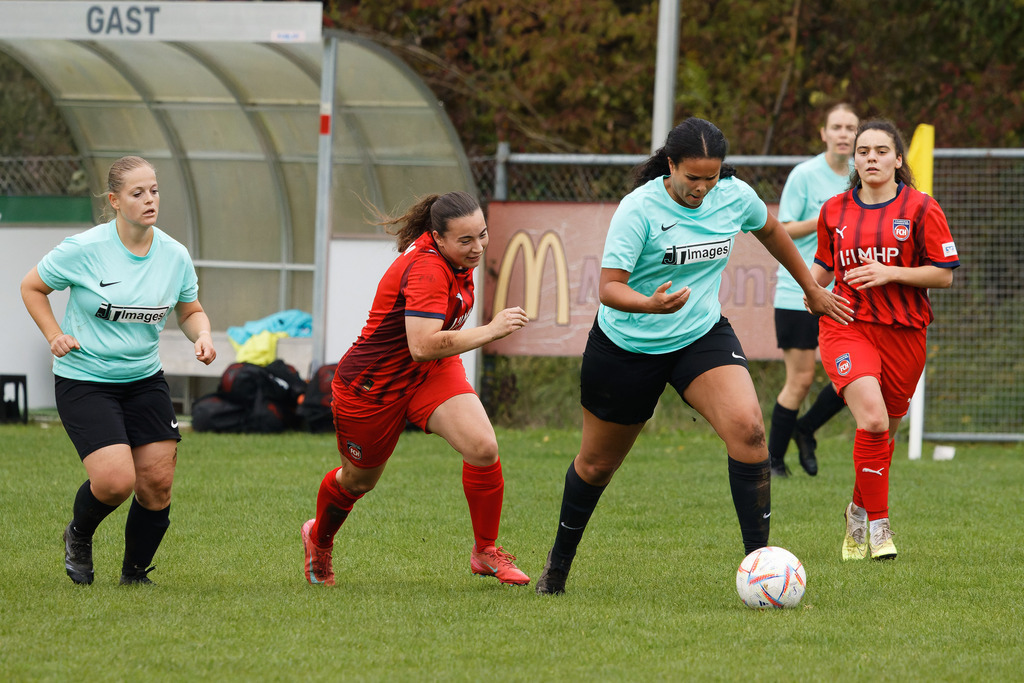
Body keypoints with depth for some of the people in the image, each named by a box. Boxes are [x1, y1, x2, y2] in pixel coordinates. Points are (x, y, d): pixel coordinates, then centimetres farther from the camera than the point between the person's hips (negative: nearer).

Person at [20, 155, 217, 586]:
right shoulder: (84, 249, -13)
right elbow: (32, 287, 3)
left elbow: (191, 312, 15)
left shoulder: (175, 256, -2)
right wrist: (55, 336, -7)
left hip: (145, 379, 5)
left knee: (157, 483, -3)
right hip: (84, 382, -5)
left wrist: (202, 337, -6)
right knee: (116, 481, -19)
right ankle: (78, 535, 15)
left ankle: (135, 574, 20)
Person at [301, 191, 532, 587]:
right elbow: (423, 346, -43)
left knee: (483, 449, -18)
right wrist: (490, 331, -39)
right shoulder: (427, 270, -33)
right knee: (358, 480, 16)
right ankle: (318, 540, 48)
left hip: (433, 374, 7)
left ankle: (486, 553, -1)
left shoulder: (456, 258, -5)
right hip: (373, 385, -7)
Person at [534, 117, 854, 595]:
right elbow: (609, 287, -24)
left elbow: (771, 232, 14)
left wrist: (813, 290, 24)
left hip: (702, 335, 3)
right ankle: (559, 561, 39)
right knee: (597, 463, 13)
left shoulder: (735, 196, -8)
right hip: (627, 344, -2)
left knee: (747, 428, -24)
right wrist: (650, 304, -45)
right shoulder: (639, 208, -22)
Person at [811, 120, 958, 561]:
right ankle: (877, 524, -13)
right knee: (872, 419, -22)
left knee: (883, 434, 9)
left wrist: (890, 273, -15)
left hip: (903, 333, 0)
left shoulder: (920, 208, -2)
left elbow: (944, 275, -3)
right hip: (846, 324, 0)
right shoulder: (835, 210, 8)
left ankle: (859, 512, 35)